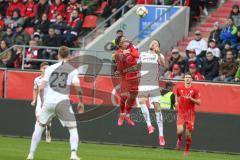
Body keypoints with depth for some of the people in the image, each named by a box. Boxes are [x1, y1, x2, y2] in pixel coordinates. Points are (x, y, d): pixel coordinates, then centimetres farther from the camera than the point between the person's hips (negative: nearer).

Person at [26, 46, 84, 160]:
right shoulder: (72, 70, 4)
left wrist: (42, 102, 19)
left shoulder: (50, 68, 10)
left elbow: (41, 88, 6)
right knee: (73, 129, 5)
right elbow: (77, 87, -8)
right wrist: (81, 102, 7)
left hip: (48, 102, 2)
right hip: (62, 101, -2)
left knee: (39, 127, 19)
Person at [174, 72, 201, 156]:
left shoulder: (195, 90, -2)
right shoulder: (179, 88, 5)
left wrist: (191, 98, -18)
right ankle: (180, 140, 17)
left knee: (188, 134, 0)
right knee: (180, 131, -19)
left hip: (190, 114, -1)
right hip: (181, 113, 1)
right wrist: (176, 102, 8)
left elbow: (199, 102, -3)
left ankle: (186, 151, 19)